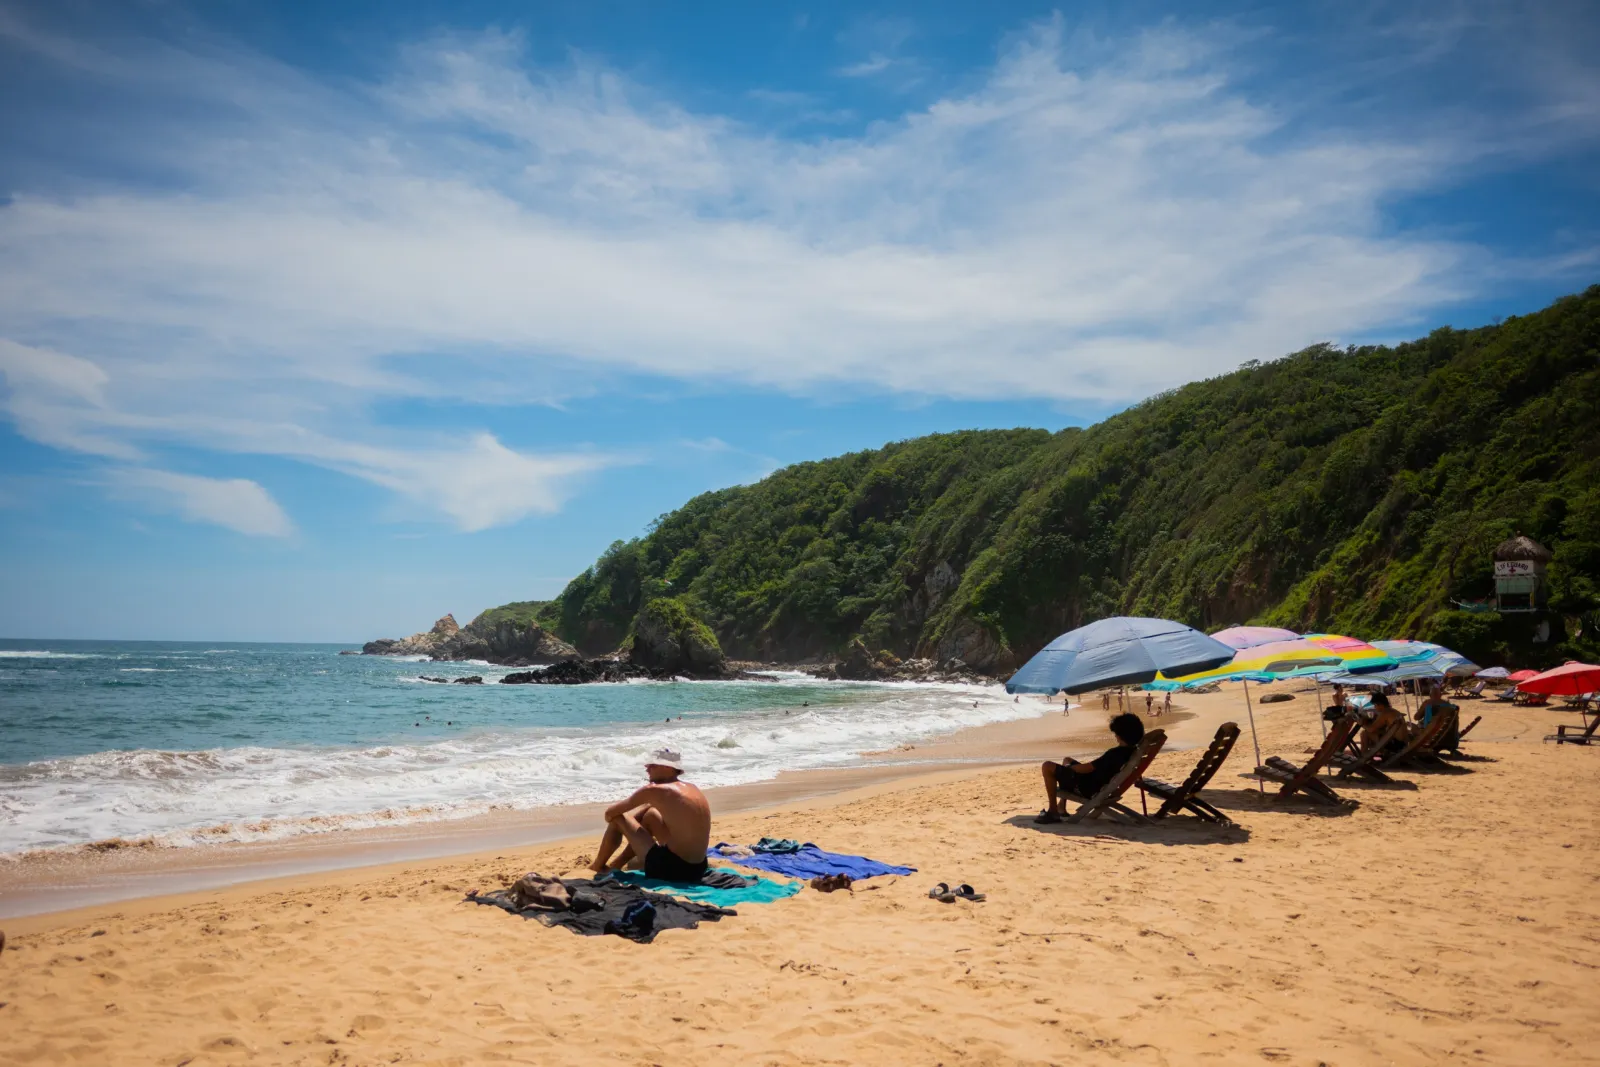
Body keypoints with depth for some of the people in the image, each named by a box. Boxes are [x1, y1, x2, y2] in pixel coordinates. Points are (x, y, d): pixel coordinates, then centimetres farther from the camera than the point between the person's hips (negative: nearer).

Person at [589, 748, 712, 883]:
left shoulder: (654, 790, -10)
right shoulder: (692, 790, 11)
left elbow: (610, 813, 1)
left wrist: (612, 816, 23)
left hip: (672, 869, -7)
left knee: (618, 819, 8)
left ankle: (597, 866, 30)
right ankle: (616, 865, 37)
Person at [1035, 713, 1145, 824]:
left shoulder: (1114, 754, -30)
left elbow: (1087, 768, -25)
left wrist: (1069, 767, -9)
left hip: (1086, 788, -10)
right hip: (1101, 786, 10)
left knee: (1047, 766, -9)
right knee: (1067, 760, 30)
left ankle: (1053, 812, -8)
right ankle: (1061, 807, 31)